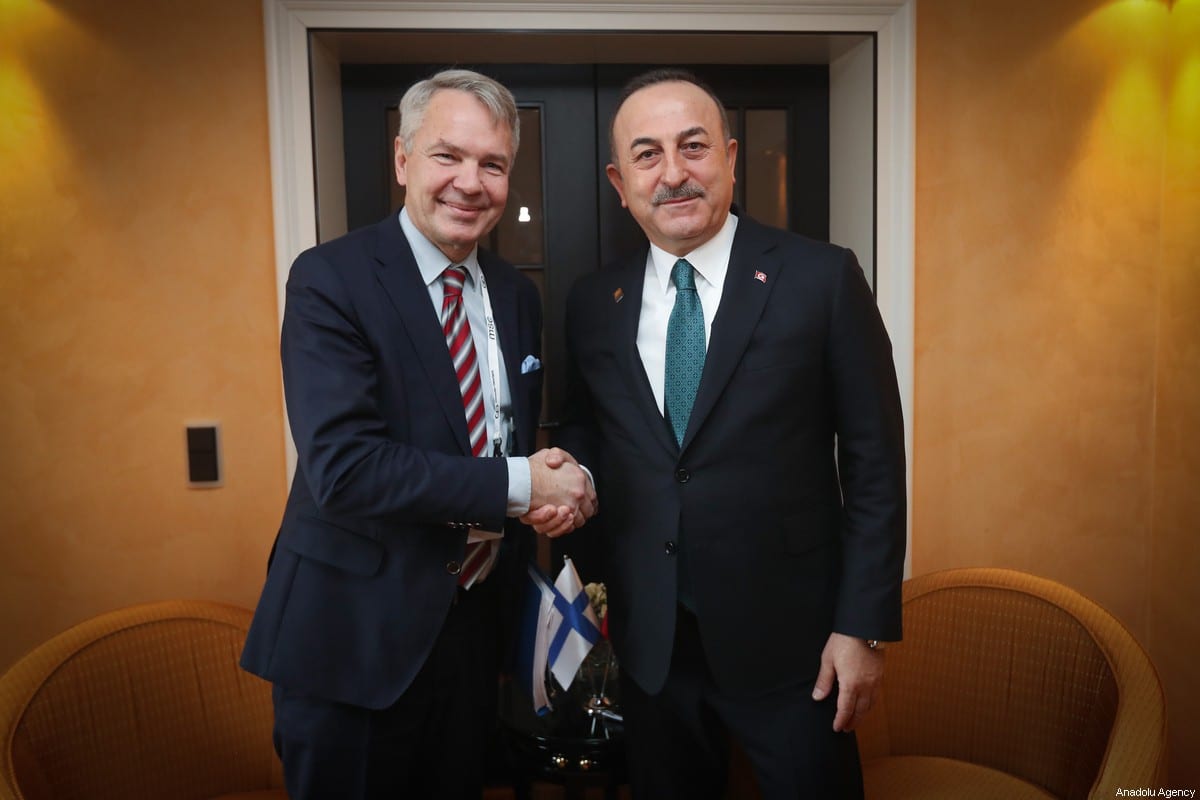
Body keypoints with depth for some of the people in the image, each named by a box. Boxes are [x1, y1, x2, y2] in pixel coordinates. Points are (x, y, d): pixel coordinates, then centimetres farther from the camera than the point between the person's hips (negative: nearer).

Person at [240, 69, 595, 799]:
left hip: (473, 624, 6)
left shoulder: (517, 295, 5)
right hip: (355, 634, -5)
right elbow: (342, 465, -25)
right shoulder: (331, 279, -14)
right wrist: (519, 486, -22)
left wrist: (566, 485, -11)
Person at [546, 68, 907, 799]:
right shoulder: (592, 304, 2)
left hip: (790, 640, -3)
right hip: (648, 646, 3)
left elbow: (874, 462, -7)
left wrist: (864, 627, -9)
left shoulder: (824, 279, -9)